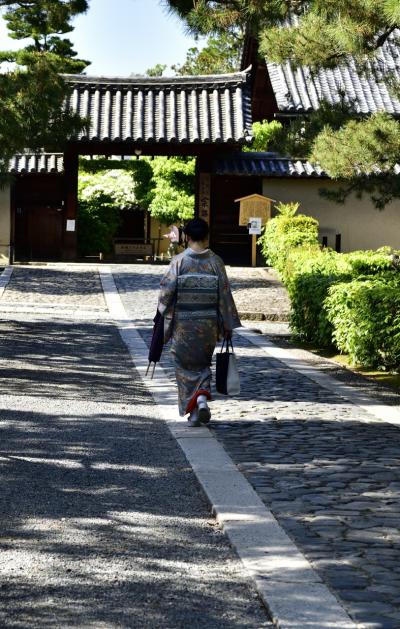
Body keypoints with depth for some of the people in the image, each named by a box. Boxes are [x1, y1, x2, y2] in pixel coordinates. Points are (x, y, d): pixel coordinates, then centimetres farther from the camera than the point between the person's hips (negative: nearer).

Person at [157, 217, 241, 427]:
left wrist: (163, 314, 10)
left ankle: (193, 411, 7)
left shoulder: (179, 261, -10)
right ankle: (202, 397, -4)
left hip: (183, 324, -2)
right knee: (203, 363, 19)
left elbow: (166, 292, -9)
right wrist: (228, 325, 5)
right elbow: (224, 294, -2)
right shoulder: (215, 262, -4)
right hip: (208, 323, 2)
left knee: (185, 365, 11)